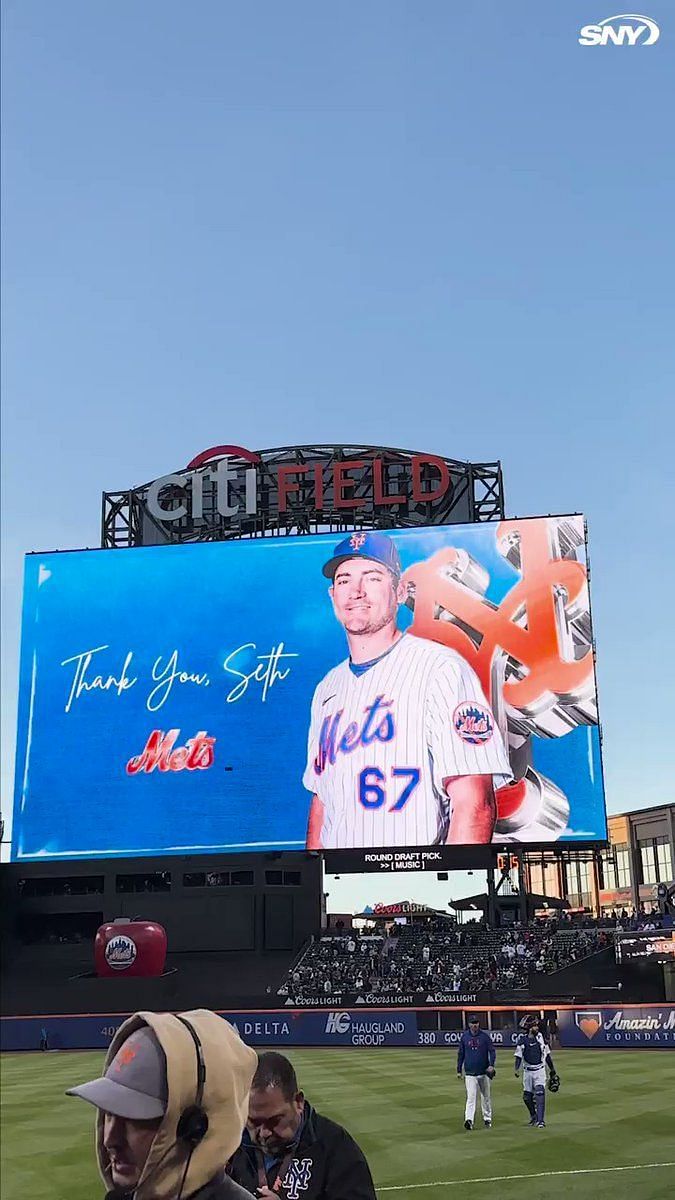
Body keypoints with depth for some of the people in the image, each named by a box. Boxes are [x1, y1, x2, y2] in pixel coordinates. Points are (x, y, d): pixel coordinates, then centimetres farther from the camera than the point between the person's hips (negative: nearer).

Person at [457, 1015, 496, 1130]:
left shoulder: (485, 1036, -1)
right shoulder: (464, 1037, 2)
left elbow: (492, 1051, -3)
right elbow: (461, 1054, 9)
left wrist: (491, 1065, -19)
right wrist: (459, 1070, 8)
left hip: (484, 1072, 1)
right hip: (470, 1073, 0)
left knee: (486, 1097, 11)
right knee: (471, 1097, -13)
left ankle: (487, 1119, 25)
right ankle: (469, 1120, -22)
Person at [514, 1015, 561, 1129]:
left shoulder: (541, 1037, 1)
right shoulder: (522, 1039, -6)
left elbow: (547, 1054, 10)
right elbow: (519, 1056, -9)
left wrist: (552, 1070, 15)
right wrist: (517, 1069, -25)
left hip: (540, 1071, 0)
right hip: (527, 1072, 0)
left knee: (540, 1094, -14)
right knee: (527, 1097, 8)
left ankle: (540, 1120, -12)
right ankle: (533, 1116, 32)